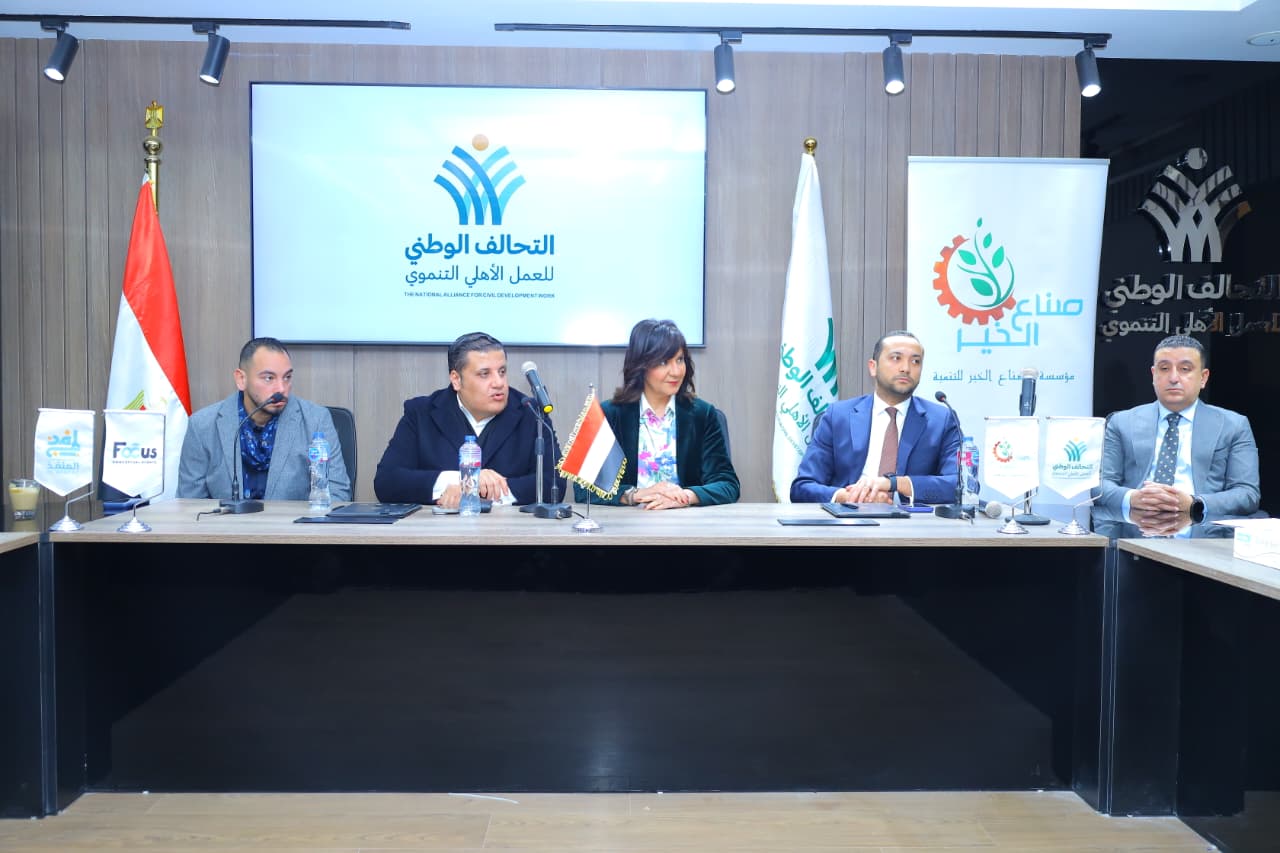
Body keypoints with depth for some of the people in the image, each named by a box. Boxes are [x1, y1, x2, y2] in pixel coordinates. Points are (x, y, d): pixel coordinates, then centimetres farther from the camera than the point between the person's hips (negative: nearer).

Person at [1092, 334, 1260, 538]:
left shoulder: (1234, 426, 16)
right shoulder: (1121, 423, 17)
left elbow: (1248, 494, 6)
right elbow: (1100, 483, 8)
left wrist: (1193, 505, -14)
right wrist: (1131, 499, -16)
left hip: (1201, 532, 0)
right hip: (1132, 530, 0)